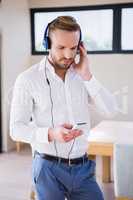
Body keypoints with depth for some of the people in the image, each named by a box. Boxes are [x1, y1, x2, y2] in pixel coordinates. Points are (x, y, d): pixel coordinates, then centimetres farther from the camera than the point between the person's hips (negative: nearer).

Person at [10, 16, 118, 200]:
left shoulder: (82, 75, 3)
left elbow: (110, 110, -5)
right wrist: (51, 134, -26)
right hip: (49, 168, -3)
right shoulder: (28, 79, -10)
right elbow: (16, 129, -9)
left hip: (83, 167, 4)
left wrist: (86, 76, -14)